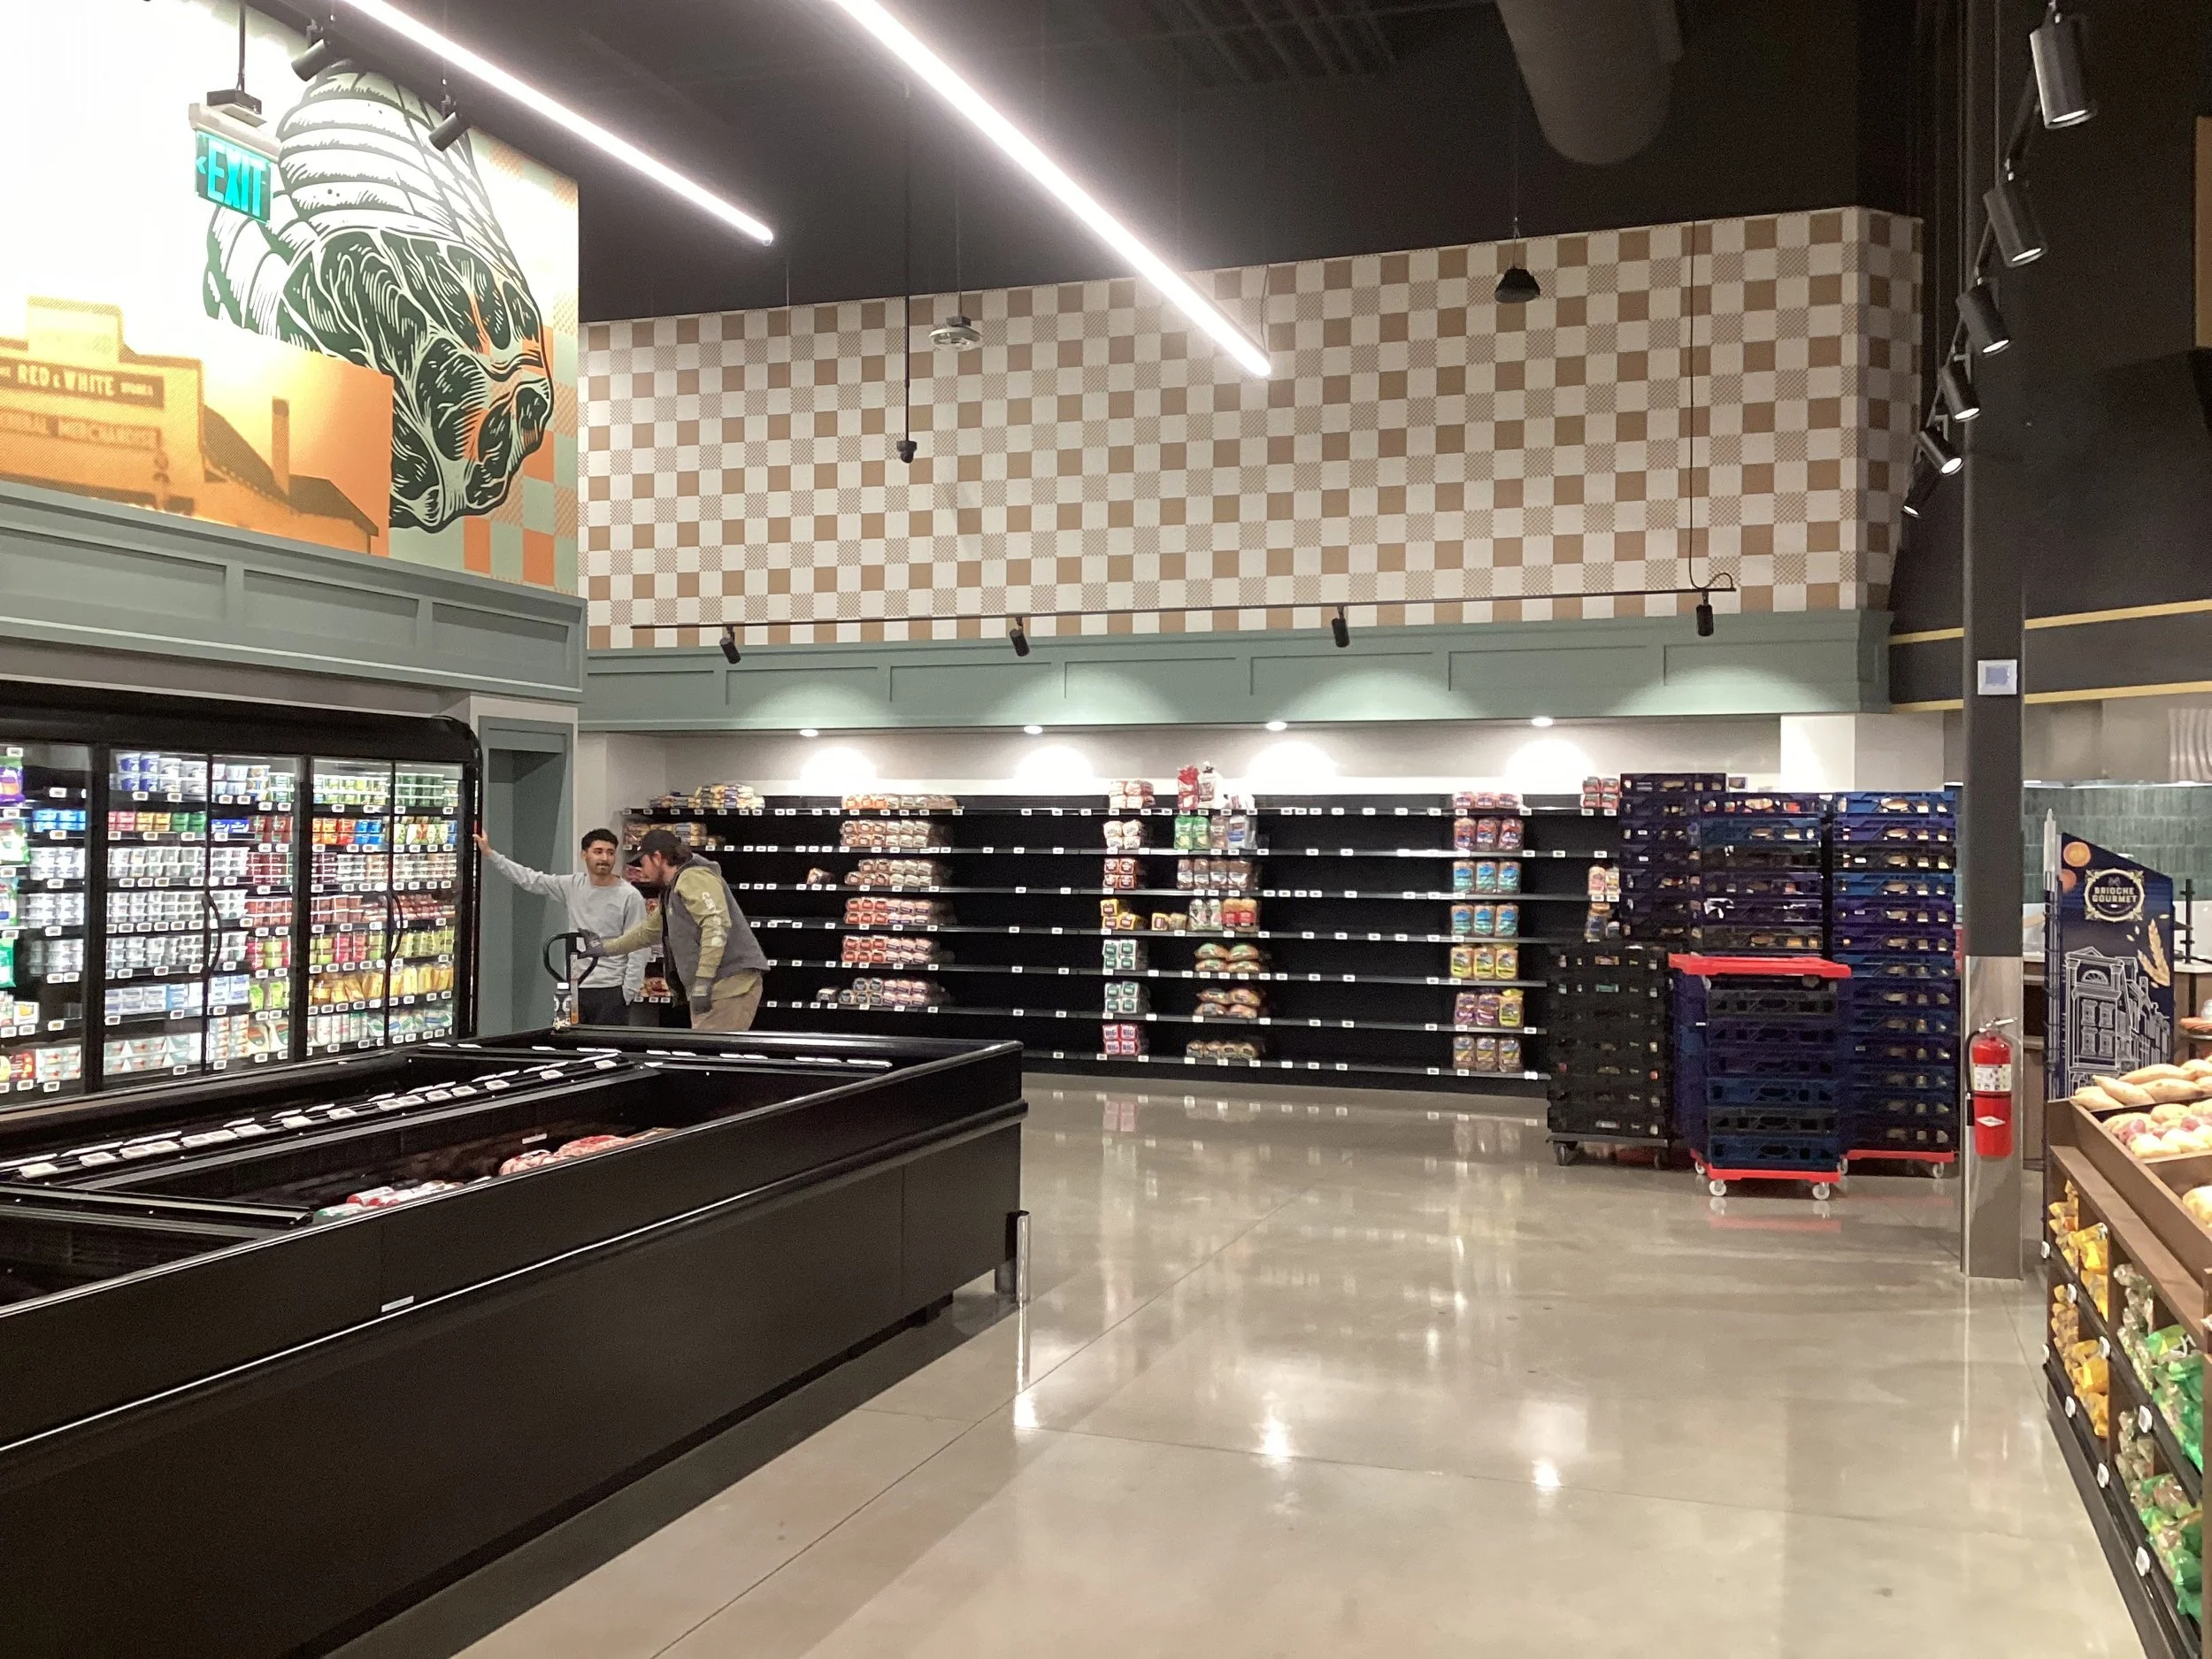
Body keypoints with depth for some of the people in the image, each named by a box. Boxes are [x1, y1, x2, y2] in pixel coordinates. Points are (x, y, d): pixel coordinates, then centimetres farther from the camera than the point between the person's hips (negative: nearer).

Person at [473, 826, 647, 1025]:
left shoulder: (630, 897, -5)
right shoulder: (573, 886, 8)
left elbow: (637, 951, -7)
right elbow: (529, 879, 9)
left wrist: (629, 993, -11)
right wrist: (489, 854, 5)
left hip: (611, 992, -4)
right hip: (575, 988, 5)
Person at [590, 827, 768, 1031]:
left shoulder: (694, 878, -8)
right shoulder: (674, 889, 26)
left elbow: (717, 925, -21)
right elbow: (649, 930, 40)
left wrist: (702, 983, -25)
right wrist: (604, 947, 44)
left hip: (729, 983, -10)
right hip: (713, 985, 10)